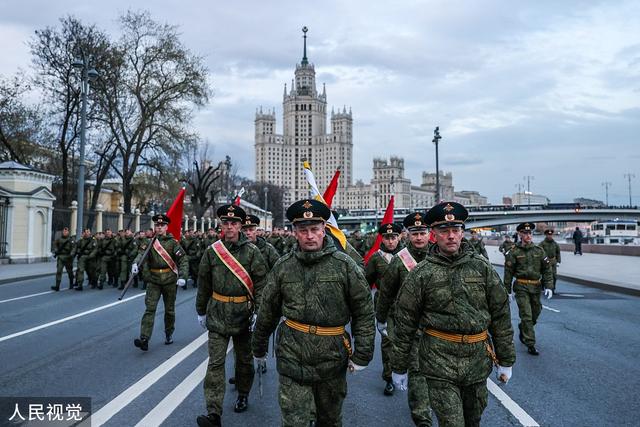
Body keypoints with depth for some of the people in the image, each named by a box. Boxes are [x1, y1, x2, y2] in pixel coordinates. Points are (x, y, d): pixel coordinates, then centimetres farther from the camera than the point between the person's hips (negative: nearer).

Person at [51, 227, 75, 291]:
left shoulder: (71, 240, -3)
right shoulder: (59, 239, 6)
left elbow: (74, 247, -11)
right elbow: (55, 244, 20)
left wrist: (71, 254, -26)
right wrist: (56, 250, 2)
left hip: (68, 257, -1)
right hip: (60, 257, 1)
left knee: (69, 271, 12)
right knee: (58, 271, -8)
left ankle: (71, 284, 32)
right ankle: (57, 286, -11)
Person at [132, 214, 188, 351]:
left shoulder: (173, 242, -3)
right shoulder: (149, 243, 5)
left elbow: (183, 260, -9)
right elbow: (141, 254, -11)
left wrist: (182, 276, -22)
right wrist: (136, 263, -33)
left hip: (170, 280, -1)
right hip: (153, 280, 1)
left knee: (169, 309, 12)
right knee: (150, 309, -7)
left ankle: (169, 335, 31)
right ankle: (144, 339, -11)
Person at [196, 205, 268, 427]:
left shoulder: (252, 251, -5)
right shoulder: (212, 251, 0)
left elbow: (261, 283, -7)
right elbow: (203, 284, 8)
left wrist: (258, 311, -14)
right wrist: (201, 311, 12)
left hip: (243, 314, 0)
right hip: (218, 314, 1)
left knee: (244, 359, 16)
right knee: (215, 363, -4)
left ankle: (243, 395, 38)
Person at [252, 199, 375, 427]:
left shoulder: (345, 265, -7)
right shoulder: (283, 267, -1)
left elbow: (364, 312, -4)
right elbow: (268, 311, 9)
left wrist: (362, 354, -7)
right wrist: (259, 347, 17)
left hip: (332, 357, 0)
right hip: (292, 357, 0)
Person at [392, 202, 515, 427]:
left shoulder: (482, 267, 1)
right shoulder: (420, 274, -6)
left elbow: (501, 314, 6)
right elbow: (404, 323, -1)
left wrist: (506, 360, 8)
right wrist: (399, 367, 3)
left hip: (478, 358, 3)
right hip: (440, 360, -3)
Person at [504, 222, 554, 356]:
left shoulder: (539, 251, 5)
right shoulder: (514, 252, -4)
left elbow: (547, 269, 6)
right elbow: (508, 272, -2)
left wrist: (549, 286, -4)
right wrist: (508, 290, -2)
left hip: (536, 287, 4)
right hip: (521, 287, -4)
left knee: (535, 313, 14)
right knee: (526, 316, -7)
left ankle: (522, 331, 41)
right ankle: (530, 344, 0)